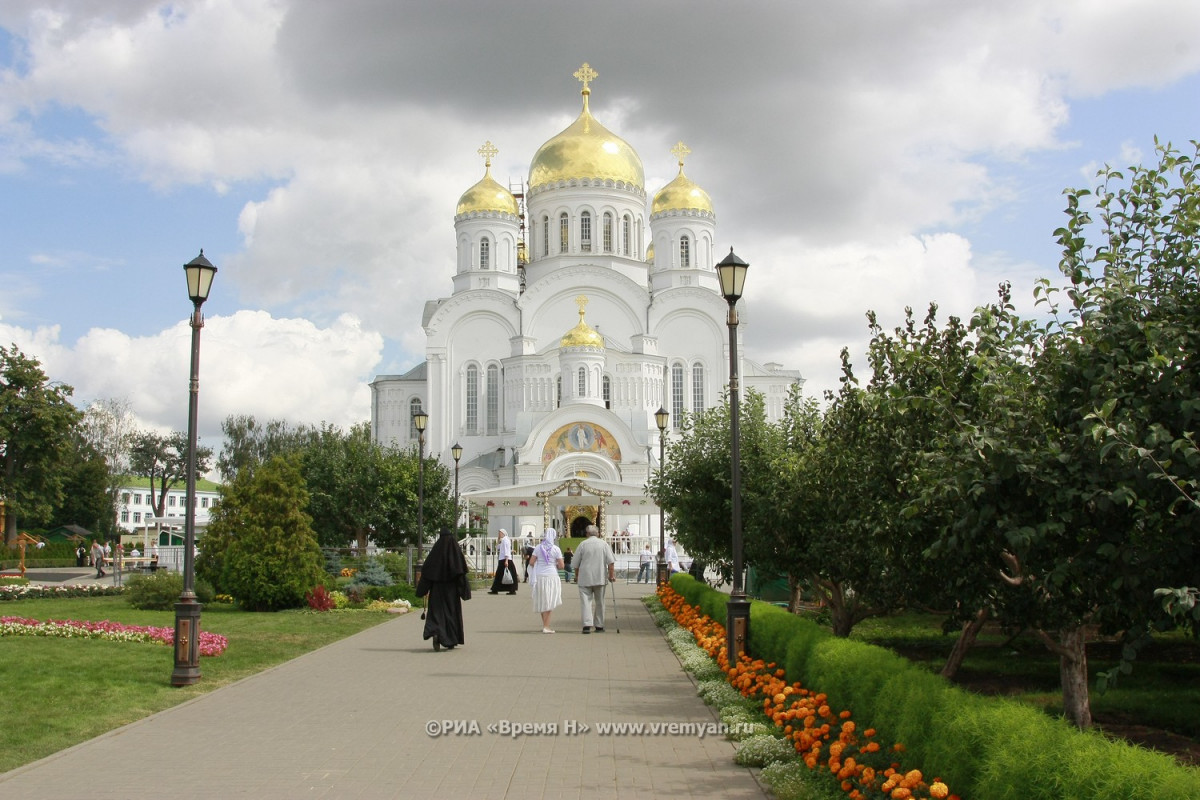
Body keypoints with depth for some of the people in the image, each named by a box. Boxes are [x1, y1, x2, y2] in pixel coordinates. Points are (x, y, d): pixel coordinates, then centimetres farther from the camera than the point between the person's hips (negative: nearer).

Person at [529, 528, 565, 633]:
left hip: (539, 577, 3)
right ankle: (546, 626, -2)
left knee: (542, 602, 15)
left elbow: (531, 562, -3)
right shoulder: (556, 549, -7)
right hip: (551, 577, -3)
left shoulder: (538, 548, 0)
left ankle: (545, 624, 24)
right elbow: (561, 566, -8)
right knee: (549, 603, 2)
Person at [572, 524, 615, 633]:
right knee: (599, 602, 11)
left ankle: (587, 625, -17)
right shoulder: (604, 544, 5)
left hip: (585, 578, -1)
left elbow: (576, 563, 7)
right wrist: (611, 574, 1)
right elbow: (611, 561, -4)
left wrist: (576, 576, 19)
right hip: (600, 578, 2)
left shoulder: (583, 544, 2)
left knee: (586, 601, -3)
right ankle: (599, 626, 14)